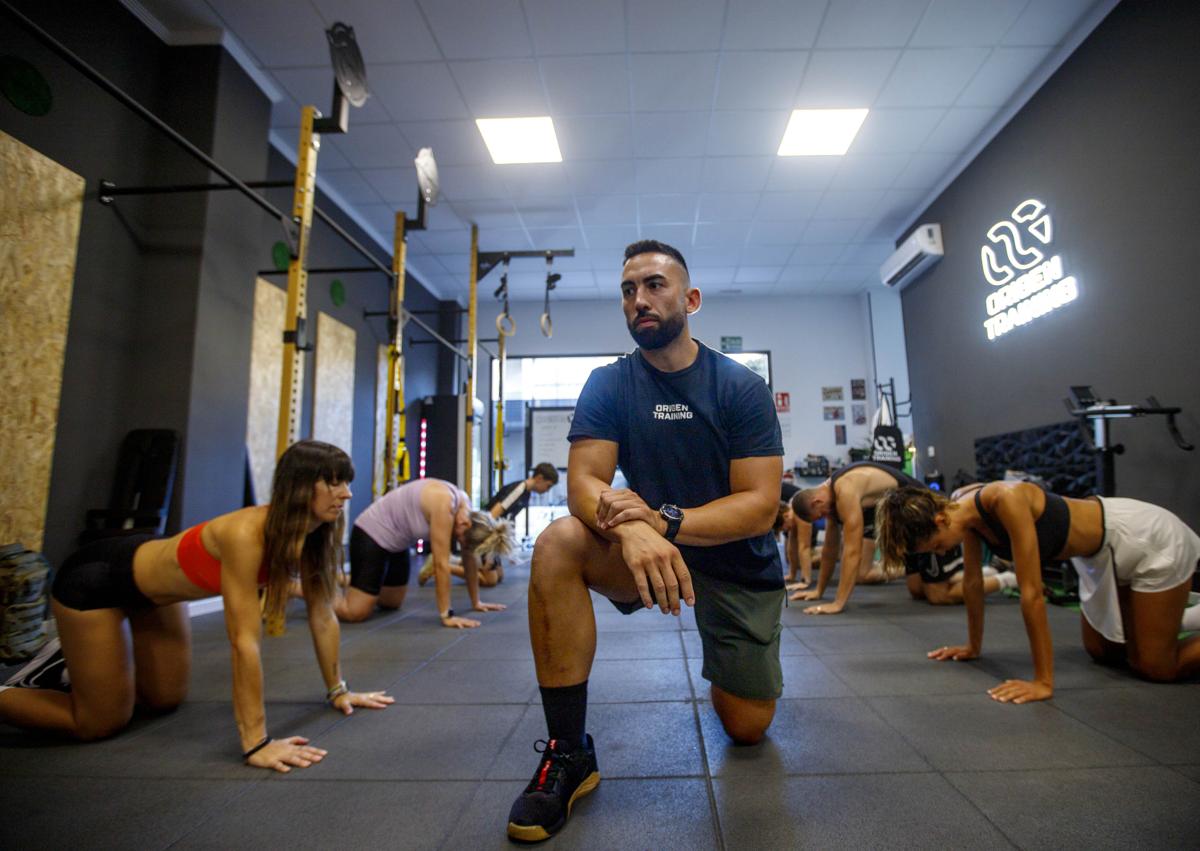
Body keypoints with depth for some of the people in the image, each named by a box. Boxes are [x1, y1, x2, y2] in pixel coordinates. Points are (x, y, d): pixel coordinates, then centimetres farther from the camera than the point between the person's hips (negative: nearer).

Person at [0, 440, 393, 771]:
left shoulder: (313, 535, -17)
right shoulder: (246, 534, -40)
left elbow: (322, 615, -8)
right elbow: (245, 640, -40)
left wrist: (337, 690, -2)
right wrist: (255, 744, -38)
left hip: (153, 581, 8)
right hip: (95, 579, -7)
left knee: (165, 699, 19)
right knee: (100, 722, 0)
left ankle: (72, 661, 39)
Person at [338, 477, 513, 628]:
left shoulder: (465, 509, -8)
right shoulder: (444, 505, -33)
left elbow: (470, 558, 1)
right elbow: (441, 563, -32)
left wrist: (476, 602, 6)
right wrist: (446, 616, -27)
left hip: (396, 540, 9)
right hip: (372, 533, -8)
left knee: (391, 604, 17)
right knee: (356, 612, -13)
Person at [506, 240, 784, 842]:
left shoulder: (741, 387, -12)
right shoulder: (609, 385, -8)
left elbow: (760, 505, -18)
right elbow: (583, 481, -18)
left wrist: (665, 521, -34)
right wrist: (630, 528, -40)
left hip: (738, 563, 0)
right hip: (648, 548, 1)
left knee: (747, 728, 6)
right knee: (557, 546, -29)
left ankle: (737, 670, 44)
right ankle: (569, 753, -15)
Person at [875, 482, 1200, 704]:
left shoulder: (1006, 500, -40)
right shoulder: (965, 509, -16)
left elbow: (1032, 593, -38)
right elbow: (972, 581, -3)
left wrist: (1044, 682, -33)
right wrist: (973, 646, 6)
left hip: (1150, 539, -7)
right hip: (1102, 555, 7)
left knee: (1156, 668, -1)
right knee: (1103, 653, 17)